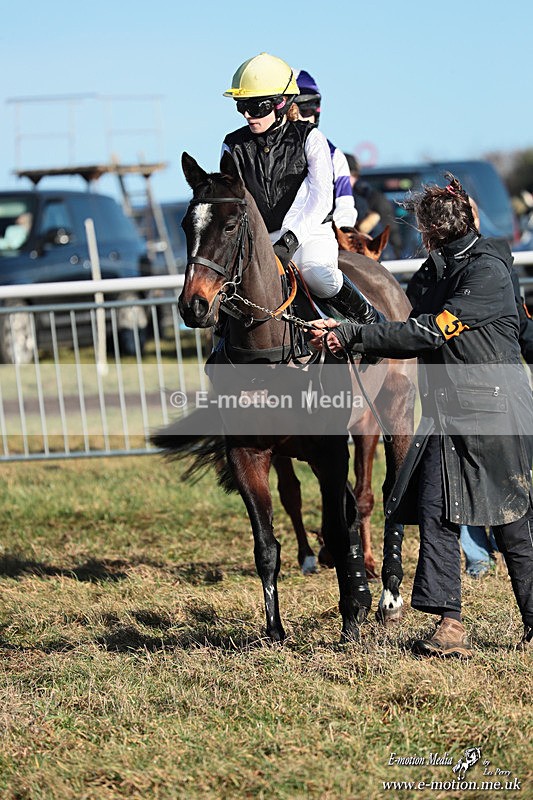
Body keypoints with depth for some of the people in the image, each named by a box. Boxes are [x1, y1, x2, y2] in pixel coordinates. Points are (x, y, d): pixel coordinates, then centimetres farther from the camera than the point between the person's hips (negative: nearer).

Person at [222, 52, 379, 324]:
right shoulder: (234, 146, 6)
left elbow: (321, 198, -14)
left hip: (309, 233, -3)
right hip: (258, 238, 3)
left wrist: (291, 239, -29)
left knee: (318, 276, -36)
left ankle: (369, 320, -12)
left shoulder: (309, 138, -4)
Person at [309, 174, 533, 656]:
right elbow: (418, 339, 13)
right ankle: (450, 626, -4)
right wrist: (345, 336, 1)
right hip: (447, 416, 8)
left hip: (493, 414, -8)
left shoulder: (488, 270, -13)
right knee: (436, 513, -3)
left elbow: (431, 332, -19)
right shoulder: (440, 271, 15)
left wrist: (352, 336, -18)